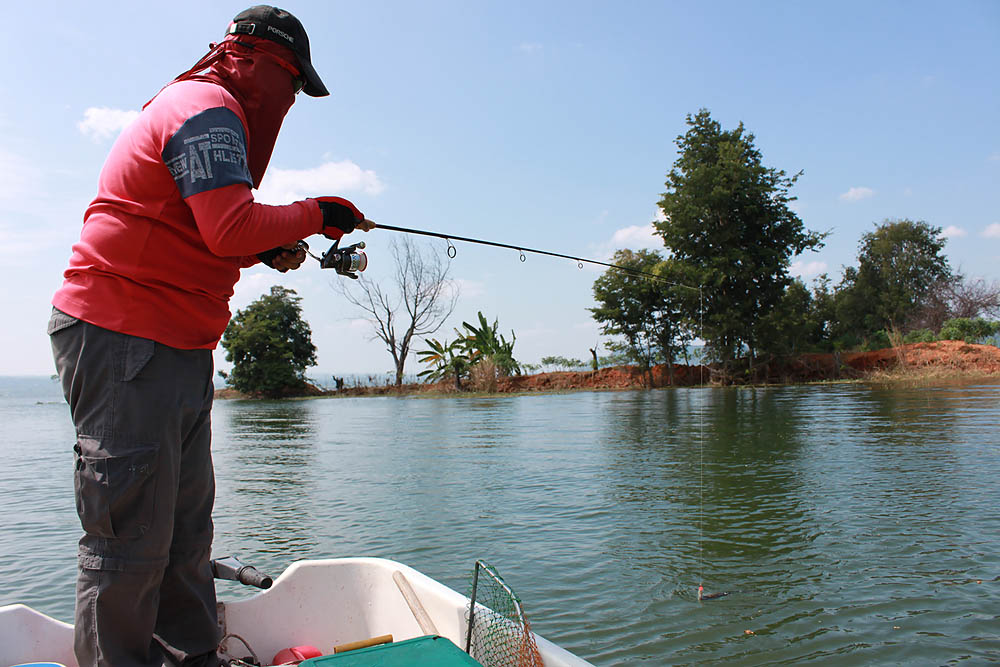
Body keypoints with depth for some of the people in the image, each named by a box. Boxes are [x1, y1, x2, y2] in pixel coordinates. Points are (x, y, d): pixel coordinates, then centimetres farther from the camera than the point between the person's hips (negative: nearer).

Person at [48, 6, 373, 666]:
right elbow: (232, 228, -22)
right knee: (131, 534, -6)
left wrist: (265, 249, 11)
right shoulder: (209, 109, -9)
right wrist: (315, 214, -8)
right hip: (124, 339, -11)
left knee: (186, 528, 13)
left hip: (174, 348, 11)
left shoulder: (200, 109, 26)